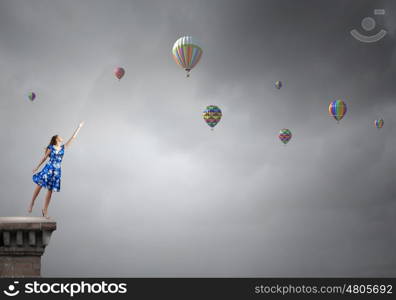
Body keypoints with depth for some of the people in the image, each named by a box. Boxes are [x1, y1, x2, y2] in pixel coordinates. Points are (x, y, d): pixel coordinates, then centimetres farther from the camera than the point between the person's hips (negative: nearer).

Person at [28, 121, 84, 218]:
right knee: (39, 185, -6)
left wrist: (79, 127, 13)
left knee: (50, 190, 5)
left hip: (57, 171, 3)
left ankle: (45, 210, 12)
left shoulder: (63, 147, 10)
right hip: (48, 168, -3)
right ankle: (32, 203, 12)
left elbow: (73, 137, 12)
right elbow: (44, 157, 7)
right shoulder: (51, 148, 0)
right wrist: (37, 168, 10)